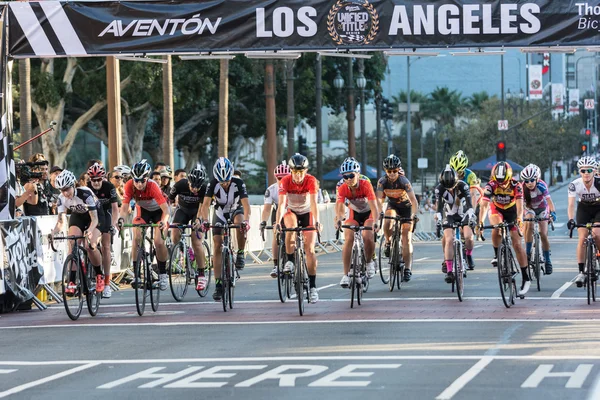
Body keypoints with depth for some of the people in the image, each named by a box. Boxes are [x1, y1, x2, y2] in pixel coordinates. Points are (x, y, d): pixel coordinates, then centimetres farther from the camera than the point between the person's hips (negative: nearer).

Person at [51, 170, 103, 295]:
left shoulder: (85, 194, -34)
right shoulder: (62, 198, -20)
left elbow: (94, 218, -36)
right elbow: (60, 221, -19)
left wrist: (89, 231, -56)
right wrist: (53, 234, -39)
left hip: (94, 216, -4)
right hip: (77, 217, 4)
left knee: (90, 246, -26)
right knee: (72, 245, -20)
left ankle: (99, 276, -2)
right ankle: (71, 282, -21)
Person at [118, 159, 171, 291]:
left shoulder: (152, 186, -35)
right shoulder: (129, 186, -27)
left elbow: (165, 208, -40)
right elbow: (125, 206, -30)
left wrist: (164, 221, -59)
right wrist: (121, 218, -51)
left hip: (158, 211, -3)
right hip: (142, 211, 3)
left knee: (159, 242, -17)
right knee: (136, 238, -20)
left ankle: (163, 274, 4)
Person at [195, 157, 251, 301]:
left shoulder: (238, 183, -28)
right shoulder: (213, 184, -25)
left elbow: (246, 204, -36)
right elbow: (205, 204, -32)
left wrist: (246, 220, -54)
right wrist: (204, 220, -50)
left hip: (236, 210, -1)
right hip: (220, 212, 1)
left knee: (240, 224, -38)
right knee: (217, 246, -9)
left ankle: (240, 254, -13)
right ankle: (218, 284, -7)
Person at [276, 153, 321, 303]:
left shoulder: (311, 181, -24)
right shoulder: (285, 181, -23)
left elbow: (314, 204, -32)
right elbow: (281, 204, -31)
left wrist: (317, 222, -47)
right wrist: (278, 222, -46)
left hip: (307, 214, 0)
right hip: (291, 212, 0)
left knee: (310, 249, -10)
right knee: (291, 226, -36)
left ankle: (312, 286, -6)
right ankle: (290, 261, -21)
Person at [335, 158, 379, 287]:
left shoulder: (366, 185, -30)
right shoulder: (343, 189, -23)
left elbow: (373, 206, -38)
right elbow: (340, 207, -34)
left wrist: (375, 222, -55)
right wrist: (338, 219, -56)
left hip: (368, 214, -2)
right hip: (354, 214, 2)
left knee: (368, 237, -28)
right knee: (348, 239, -20)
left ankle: (369, 262, 2)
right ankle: (346, 274, -16)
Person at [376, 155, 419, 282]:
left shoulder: (404, 181, -28)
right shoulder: (382, 182, -21)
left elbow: (413, 200, -33)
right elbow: (379, 200, -26)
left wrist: (414, 215, -47)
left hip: (406, 206, -2)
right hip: (392, 205, 2)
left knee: (406, 238, -10)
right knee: (388, 223, -32)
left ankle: (408, 269, -9)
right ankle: (388, 243, -2)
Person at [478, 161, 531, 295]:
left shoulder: (515, 185, -29)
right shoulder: (491, 186, -28)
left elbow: (520, 204, -40)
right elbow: (484, 205, -36)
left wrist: (519, 219, -60)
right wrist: (481, 222, -52)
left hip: (511, 211, -1)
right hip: (496, 210, 1)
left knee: (517, 244, -9)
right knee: (497, 227, -34)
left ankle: (526, 278, -5)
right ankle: (496, 255, -9)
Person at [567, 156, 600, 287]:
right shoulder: (575, 185, -25)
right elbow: (571, 204, -28)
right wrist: (571, 219, -46)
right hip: (583, 209, 1)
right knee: (582, 238, -12)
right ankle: (581, 272, -9)